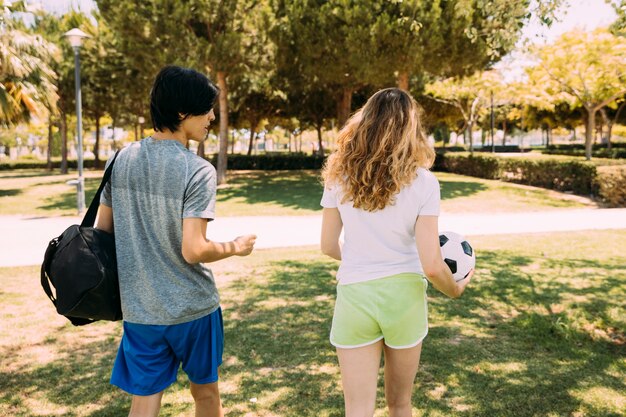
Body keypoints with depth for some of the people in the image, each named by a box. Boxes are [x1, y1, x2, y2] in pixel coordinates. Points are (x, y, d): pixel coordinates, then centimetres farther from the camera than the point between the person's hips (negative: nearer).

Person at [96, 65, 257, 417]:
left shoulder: (122, 159, 0)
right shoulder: (198, 171, -18)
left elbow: (102, 230, 7)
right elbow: (193, 250, -22)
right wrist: (237, 247, -4)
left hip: (138, 309, 4)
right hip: (192, 308, -4)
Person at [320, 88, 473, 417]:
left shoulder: (338, 177, -3)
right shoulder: (422, 182, -9)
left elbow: (329, 247, 3)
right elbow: (431, 265, -11)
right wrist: (455, 290, 10)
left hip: (354, 296, 0)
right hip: (404, 295, 0)